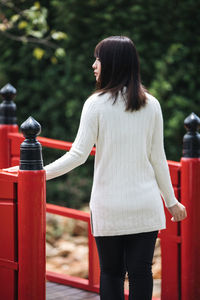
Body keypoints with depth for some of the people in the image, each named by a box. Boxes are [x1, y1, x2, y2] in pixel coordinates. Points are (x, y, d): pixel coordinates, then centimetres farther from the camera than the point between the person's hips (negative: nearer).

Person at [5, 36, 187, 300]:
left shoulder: (97, 103, -7)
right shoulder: (151, 105, 2)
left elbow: (79, 154, -11)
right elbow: (158, 158, 5)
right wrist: (171, 201, 14)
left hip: (108, 206, -2)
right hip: (146, 205, 2)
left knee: (111, 272, 8)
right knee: (141, 271, 5)